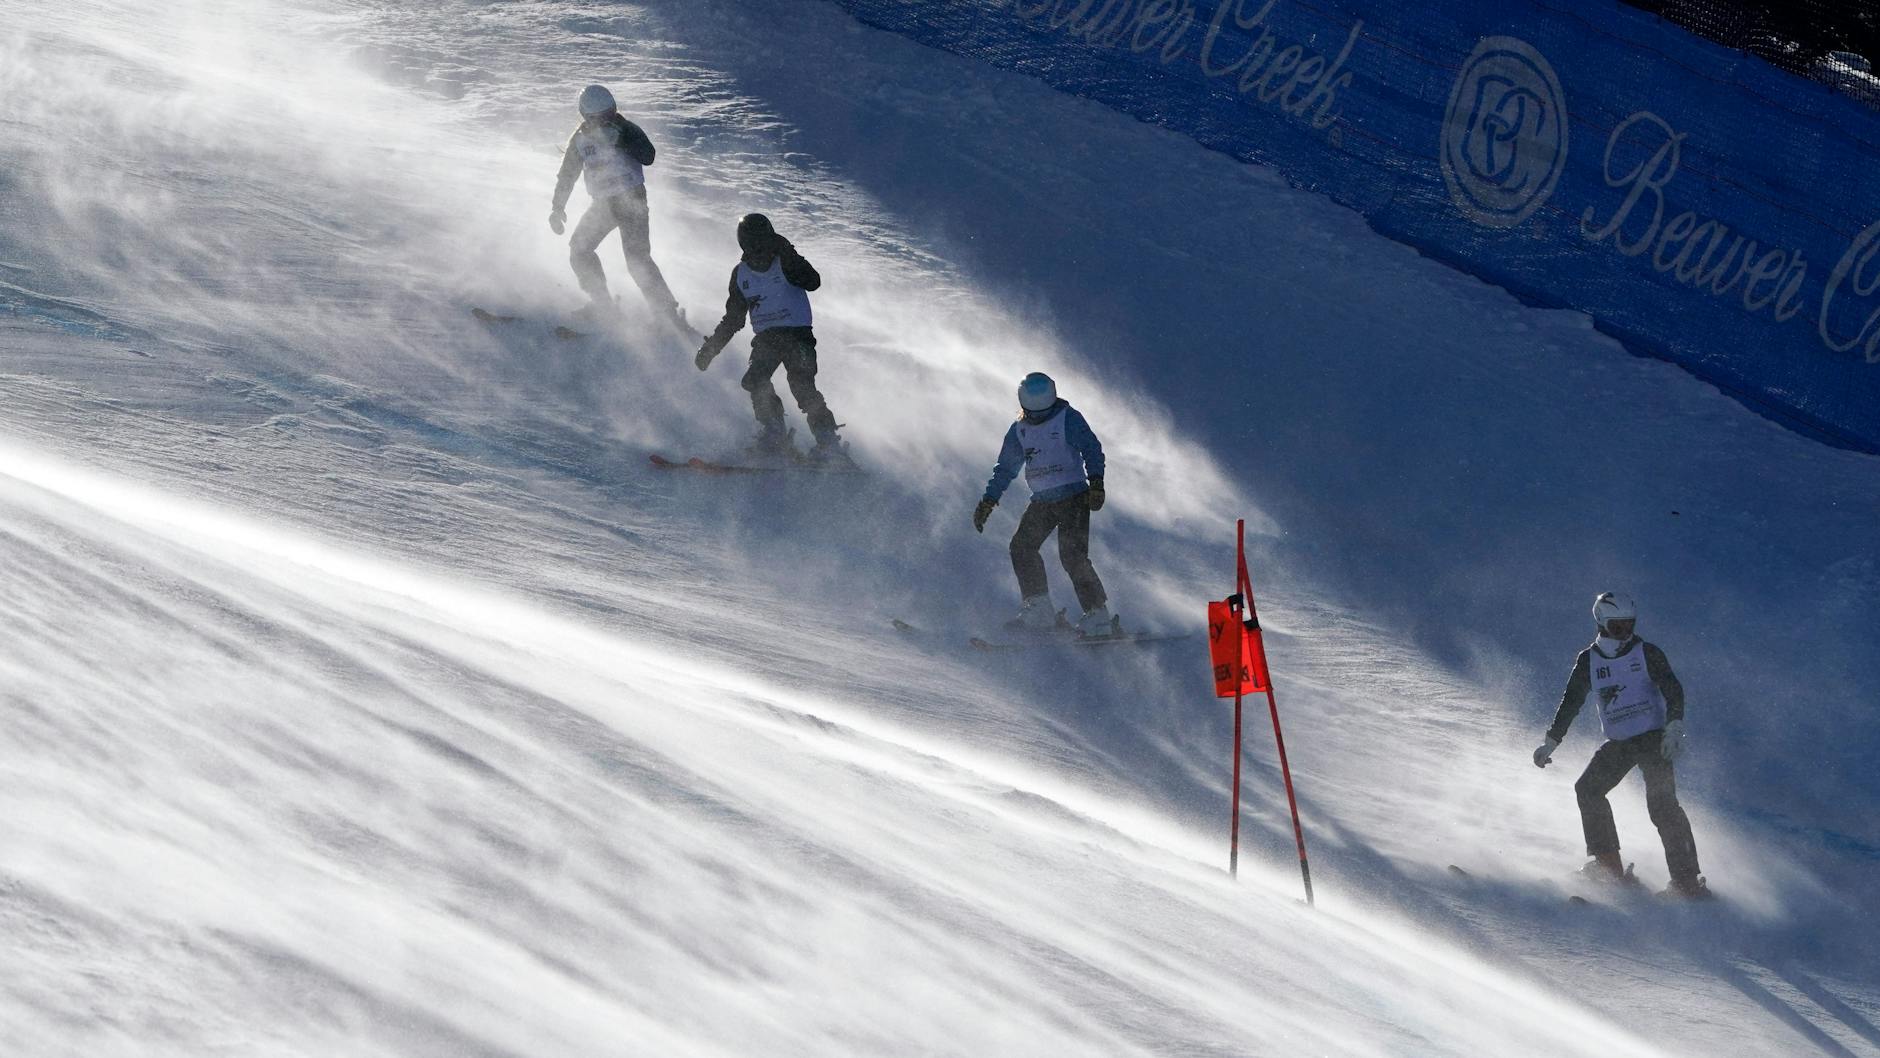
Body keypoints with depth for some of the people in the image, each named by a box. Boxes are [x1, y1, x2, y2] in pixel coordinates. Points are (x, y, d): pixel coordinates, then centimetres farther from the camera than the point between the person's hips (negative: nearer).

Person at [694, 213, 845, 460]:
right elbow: (733, 319, 18)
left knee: (801, 385, -21)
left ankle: (828, 442, -19)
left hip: (797, 333, -5)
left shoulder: (785, 263, -4)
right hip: (765, 337, 5)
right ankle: (773, 433, -12)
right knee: (755, 380, -20)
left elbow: (813, 282, -22)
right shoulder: (741, 274, 10)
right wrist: (710, 348, 13)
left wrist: (788, 257, -29)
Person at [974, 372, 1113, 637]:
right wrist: (988, 501, 10)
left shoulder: (1069, 419, -5)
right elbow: (1006, 468, 17)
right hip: (1042, 501, 6)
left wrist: (1096, 483, -27)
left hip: (1074, 496, -6)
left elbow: (1092, 449, -12)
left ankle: (1098, 618, -15)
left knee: (1072, 554, -17)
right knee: (1022, 546, -8)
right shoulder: (1019, 431, 10)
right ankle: (1039, 610, -5)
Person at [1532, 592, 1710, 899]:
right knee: (1588, 788, -10)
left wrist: (1674, 729, -28)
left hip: (1653, 738, -5)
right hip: (1617, 743, 5)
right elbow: (1570, 702, 12)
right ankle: (1608, 864, -7)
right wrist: (1550, 742, 8)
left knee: (1661, 802, -17)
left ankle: (1687, 879, -19)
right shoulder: (1588, 661, 6)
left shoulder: (1646, 654, -5)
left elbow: (1673, 690, -13)